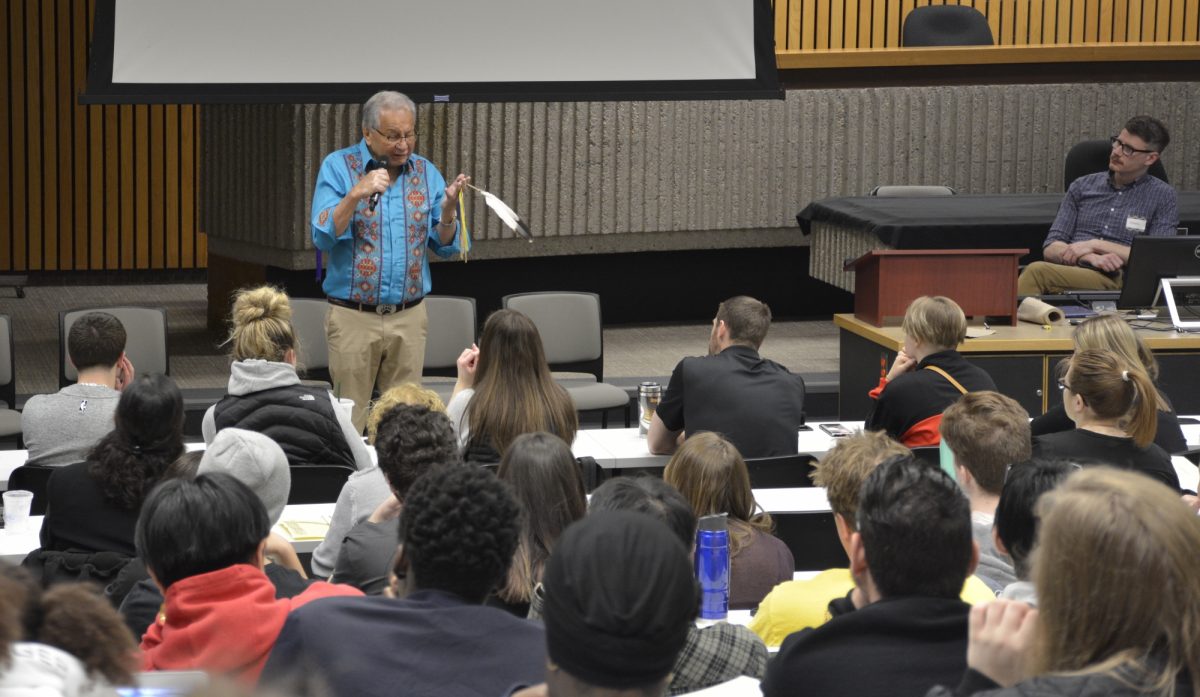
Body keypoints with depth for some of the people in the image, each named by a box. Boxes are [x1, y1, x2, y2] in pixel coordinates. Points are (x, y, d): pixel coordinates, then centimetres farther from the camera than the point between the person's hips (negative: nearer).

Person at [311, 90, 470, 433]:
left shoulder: (426, 172, 6)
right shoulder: (338, 167, -4)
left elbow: (445, 247, 6)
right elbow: (323, 237, -13)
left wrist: (448, 207, -13)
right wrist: (356, 195, -26)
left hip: (409, 317, 3)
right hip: (353, 316, -3)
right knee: (348, 421, -1)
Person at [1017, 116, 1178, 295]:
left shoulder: (1163, 196, 10)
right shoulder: (1082, 186, 20)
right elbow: (1051, 249, 12)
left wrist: (1095, 245, -5)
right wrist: (1091, 257, -9)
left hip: (1117, 282, -3)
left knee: (1037, 272, -34)